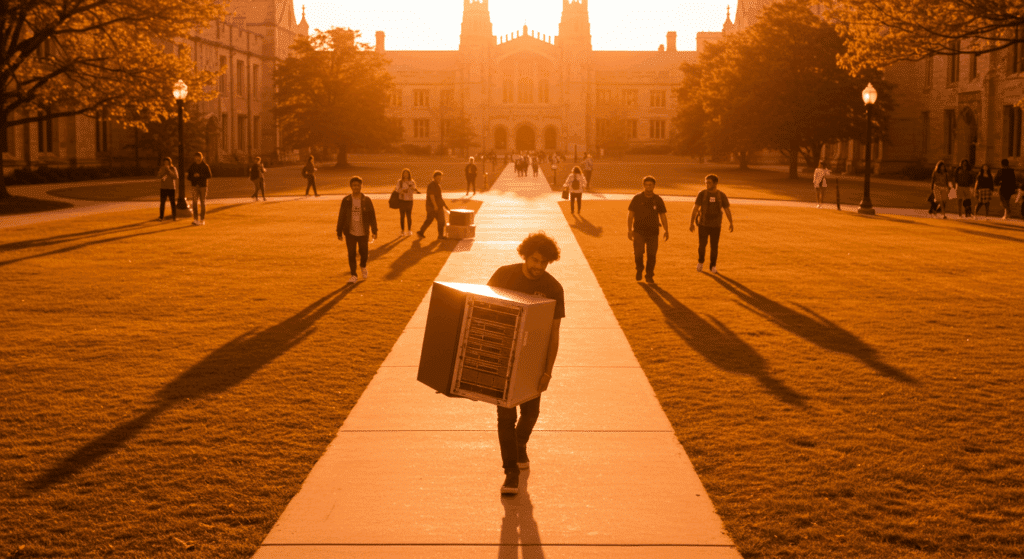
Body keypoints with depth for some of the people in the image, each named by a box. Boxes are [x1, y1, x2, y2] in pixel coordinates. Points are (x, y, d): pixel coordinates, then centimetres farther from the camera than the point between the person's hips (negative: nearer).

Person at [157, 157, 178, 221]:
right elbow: (159, 175, -8)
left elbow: (175, 177, -12)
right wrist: (163, 169, -17)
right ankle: (161, 217, 5)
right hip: (163, 188, 2)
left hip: (171, 188, -2)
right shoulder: (162, 169, 7)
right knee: (162, 203, 1)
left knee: (173, 203, -1)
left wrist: (169, 170, -17)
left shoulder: (173, 169, 1)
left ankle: (174, 217, 5)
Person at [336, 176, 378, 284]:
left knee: (364, 253, 6)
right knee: (351, 254, 0)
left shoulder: (366, 201, -2)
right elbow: (341, 217, 3)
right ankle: (353, 275, 12)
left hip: (363, 233, 0)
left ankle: (363, 267, 38)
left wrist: (374, 231, -2)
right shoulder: (346, 201, -2)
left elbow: (372, 216, 2)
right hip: (350, 233, 0)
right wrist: (339, 232, 2)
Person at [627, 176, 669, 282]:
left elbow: (663, 216, 9)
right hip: (639, 231, -1)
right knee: (638, 253, -11)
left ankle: (649, 276, 14)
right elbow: (630, 215, 2)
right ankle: (639, 269, 17)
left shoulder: (658, 200, 5)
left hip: (653, 232, 2)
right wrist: (629, 230, -6)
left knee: (652, 255, 0)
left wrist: (666, 230, -1)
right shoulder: (637, 198, 0)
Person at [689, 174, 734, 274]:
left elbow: (727, 210, 2)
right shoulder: (701, 194, -7)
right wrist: (691, 223, -12)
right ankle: (700, 262, 28)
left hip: (716, 226, 0)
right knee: (702, 245, 1)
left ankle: (713, 266, 19)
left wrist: (731, 223, -6)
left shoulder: (722, 196, -4)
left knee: (714, 247, 2)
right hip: (703, 224, 0)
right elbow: (695, 209, -8)